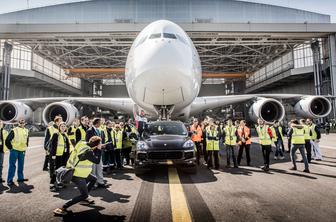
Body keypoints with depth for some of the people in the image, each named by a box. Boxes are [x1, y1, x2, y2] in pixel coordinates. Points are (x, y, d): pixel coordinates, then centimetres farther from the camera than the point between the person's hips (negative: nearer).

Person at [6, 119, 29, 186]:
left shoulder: (26, 131, 9)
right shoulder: (14, 131, -8)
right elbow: (7, 140, -7)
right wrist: (10, 148, -5)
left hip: (22, 151, 5)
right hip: (14, 150, -5)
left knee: (21, 165, 13)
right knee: (12, 165, -4)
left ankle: (20, 178, 24)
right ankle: (9, 180, 1)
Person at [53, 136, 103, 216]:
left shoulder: (83, 144, -2)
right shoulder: (88, 152, -27)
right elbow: (97, 161, -17)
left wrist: (97, 149, 0)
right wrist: (99, 149, -12)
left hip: (78, 172, 10)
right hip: (77, 176, -10)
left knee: (93, 179, 24)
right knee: (84, 195, -6)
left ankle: (84, 197, 32)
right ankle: (62, 208, -6)